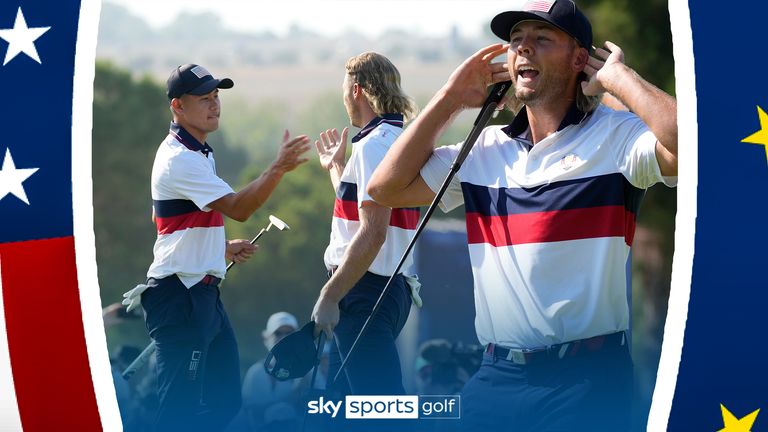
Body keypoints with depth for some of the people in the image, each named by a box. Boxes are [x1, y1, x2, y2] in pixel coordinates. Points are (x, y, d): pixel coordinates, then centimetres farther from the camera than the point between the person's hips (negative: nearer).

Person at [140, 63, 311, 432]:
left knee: (224, 399, 14)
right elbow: (238, 208, -26)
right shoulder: (181, 159, -17)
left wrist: (221, 248, 16)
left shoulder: (196, 153, 17)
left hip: (202, 291, 11)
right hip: (181, 294, -11)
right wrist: (279, 167, -35)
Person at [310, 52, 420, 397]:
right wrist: (336, 167, 38)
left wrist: (329, 296, -22)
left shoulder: (374, 144, -14)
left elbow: (372, 233, -23)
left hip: (366, 290, -11)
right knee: (339, 396, 17)